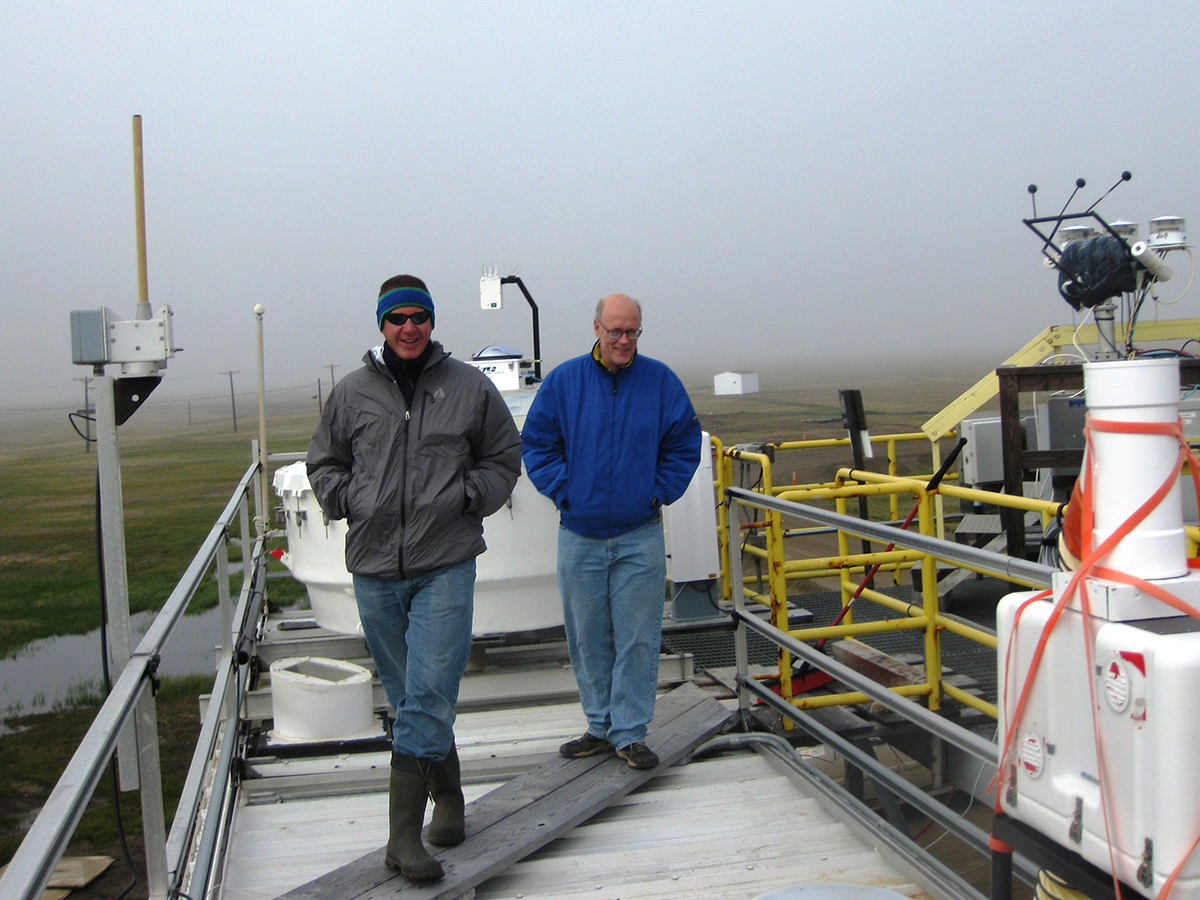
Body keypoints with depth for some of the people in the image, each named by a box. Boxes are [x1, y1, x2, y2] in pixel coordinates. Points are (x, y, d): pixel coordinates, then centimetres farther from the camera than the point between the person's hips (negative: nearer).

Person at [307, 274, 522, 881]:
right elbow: (323, 462, 20)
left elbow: (504, 459, 15)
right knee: (407, 695, 11)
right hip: (374, 565, 3)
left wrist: (468, 497, -1)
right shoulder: (351, 393, 8)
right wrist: (347, 501, 2)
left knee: (429, 694, -11)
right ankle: (447, 796, 29)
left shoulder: (470, 387, 6)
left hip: (445, 564, -2)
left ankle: (404, 833, -8)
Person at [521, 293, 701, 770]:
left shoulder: (661, 381, 2)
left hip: (640, 537, -1)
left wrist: (659, 492, 0)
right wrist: (563, 491, -2)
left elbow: (684, 444, 9)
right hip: (579, 534, 1)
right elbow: (536, 444, 7)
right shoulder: (563, 381, 1)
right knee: (587, 639, 9)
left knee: (638, 639, 0)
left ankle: (630, 733, 11)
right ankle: (600, 726, 23)